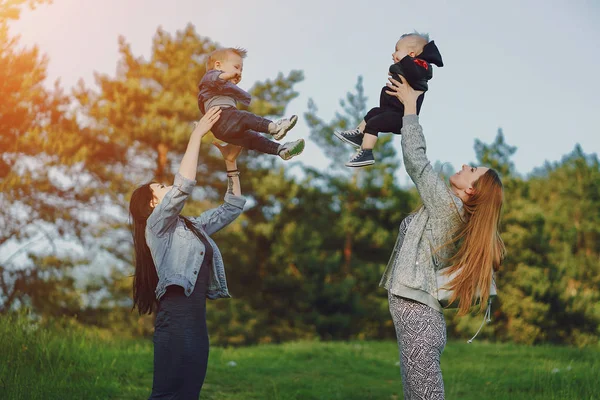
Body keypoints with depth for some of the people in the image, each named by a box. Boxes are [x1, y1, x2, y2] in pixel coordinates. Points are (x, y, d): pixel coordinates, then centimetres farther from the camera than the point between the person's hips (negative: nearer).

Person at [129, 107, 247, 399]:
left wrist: (231, 163, 19)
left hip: (196, 321, 8)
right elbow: (183, 187, -15)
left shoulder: (193, 227, 24)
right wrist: (197, 134, -10)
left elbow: (233, 207, 26)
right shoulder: (157, 225, 1)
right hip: (176, 321, -8)